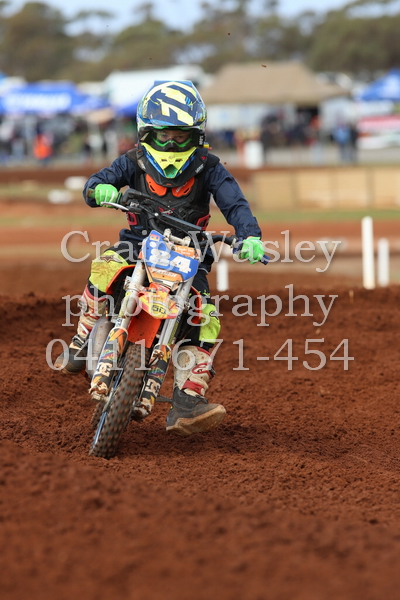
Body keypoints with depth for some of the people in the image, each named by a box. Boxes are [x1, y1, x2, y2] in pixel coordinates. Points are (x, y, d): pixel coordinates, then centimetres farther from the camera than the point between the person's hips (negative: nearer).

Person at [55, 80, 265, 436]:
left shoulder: (208, 168, -1)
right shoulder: (135, 162, 1)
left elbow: (235, 203, -10)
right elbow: (94, 184, -5)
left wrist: (250, 237, -30)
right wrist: (102, 190, -32)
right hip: (138, 245, 0)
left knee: (205, 317, -20)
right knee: (105, 269, -32)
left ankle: (187, 402, -25)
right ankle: (82, 343, -15)